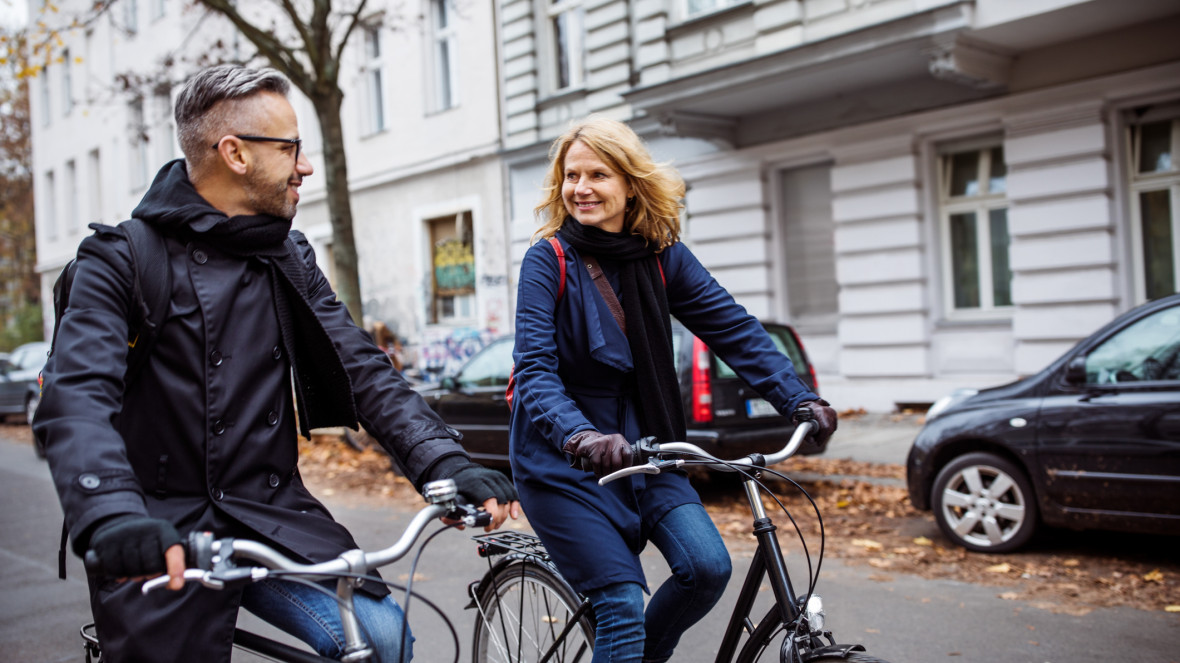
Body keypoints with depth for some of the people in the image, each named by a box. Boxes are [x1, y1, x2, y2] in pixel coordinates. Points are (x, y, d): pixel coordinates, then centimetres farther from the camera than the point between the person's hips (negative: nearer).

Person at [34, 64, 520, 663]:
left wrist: (447, 464, -14)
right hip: (164, 535, -3)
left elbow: (363, 369, 2)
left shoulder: (290, 260, 11)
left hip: (271, 516, 3)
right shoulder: (122, 259, -5)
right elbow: (77, 396, -20)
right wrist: (114, 520, -39)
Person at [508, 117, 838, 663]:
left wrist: (800, 401, -18)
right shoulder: (548, 260, -12)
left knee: (708, 567, -11)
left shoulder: (662, 256, 0)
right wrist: (579, 436, -39)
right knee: (622, 604, -12)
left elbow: (733, 328, -6)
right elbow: (535, 369, -20)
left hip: (641, 443, 4)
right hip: (562, 458, -4)